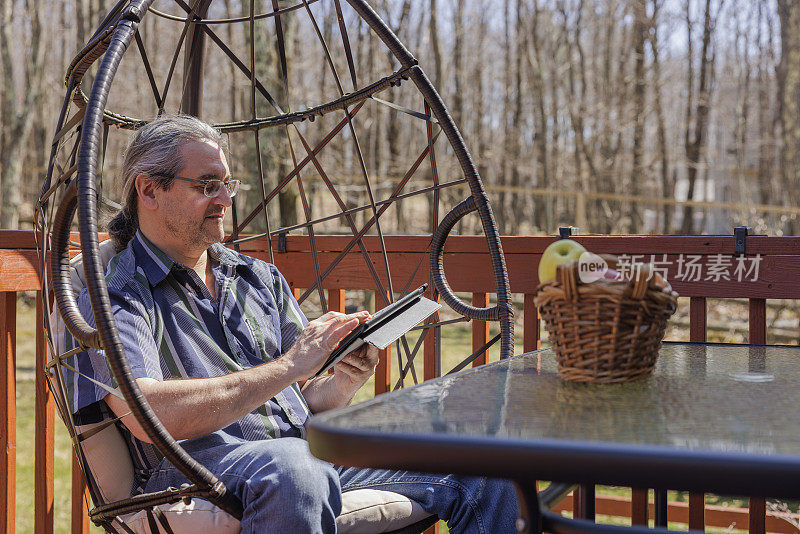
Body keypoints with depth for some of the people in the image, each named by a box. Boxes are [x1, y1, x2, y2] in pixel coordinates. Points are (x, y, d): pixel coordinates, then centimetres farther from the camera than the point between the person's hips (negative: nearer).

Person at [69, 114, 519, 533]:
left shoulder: (261, 278, 22)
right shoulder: (112, 294, 1)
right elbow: (149, 416, -17)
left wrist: (344, 382, -3)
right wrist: (287, 367, -16)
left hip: (309, 450, 6)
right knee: (292, 468, -41)